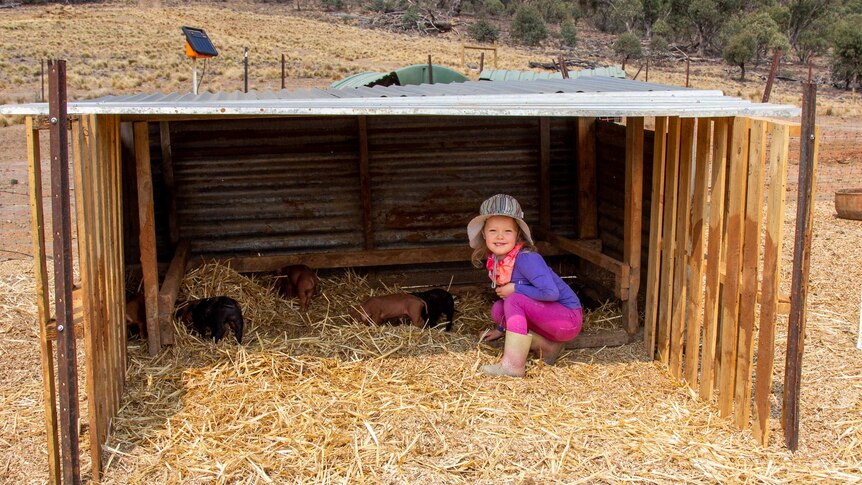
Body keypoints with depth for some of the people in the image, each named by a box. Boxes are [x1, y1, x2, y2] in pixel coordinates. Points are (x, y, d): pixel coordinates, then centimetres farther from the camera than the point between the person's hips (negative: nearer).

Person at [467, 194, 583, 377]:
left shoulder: (526, 259, -25)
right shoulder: (494, 261, 0)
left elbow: (551, 293, -33)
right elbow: (504, 293, 16)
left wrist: (515, 289, -23)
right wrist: (502, 329, 22)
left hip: (569, 318, -9)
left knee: (514, 300, -25)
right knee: (497, 310, -5)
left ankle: (513, 364, -29)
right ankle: (547, 346, -4)